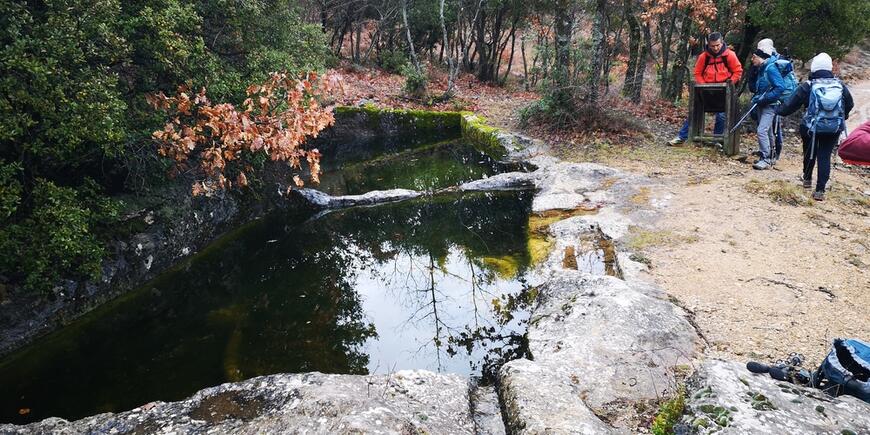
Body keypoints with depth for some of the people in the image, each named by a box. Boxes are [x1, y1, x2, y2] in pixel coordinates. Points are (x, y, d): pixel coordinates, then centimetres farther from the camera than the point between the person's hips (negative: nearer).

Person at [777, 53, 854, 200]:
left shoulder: (808, 86, -12)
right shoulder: (840, 85, -1)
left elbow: (791, 104, -9)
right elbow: (850, 105, 11)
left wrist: (779, 111, 10)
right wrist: (842, 117, 28)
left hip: (811, 128, -1)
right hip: (834, 129, 2)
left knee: (809, 153, 21)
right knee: (825, 157, 4)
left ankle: (807, 179, 39)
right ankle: (820, 190, -4)